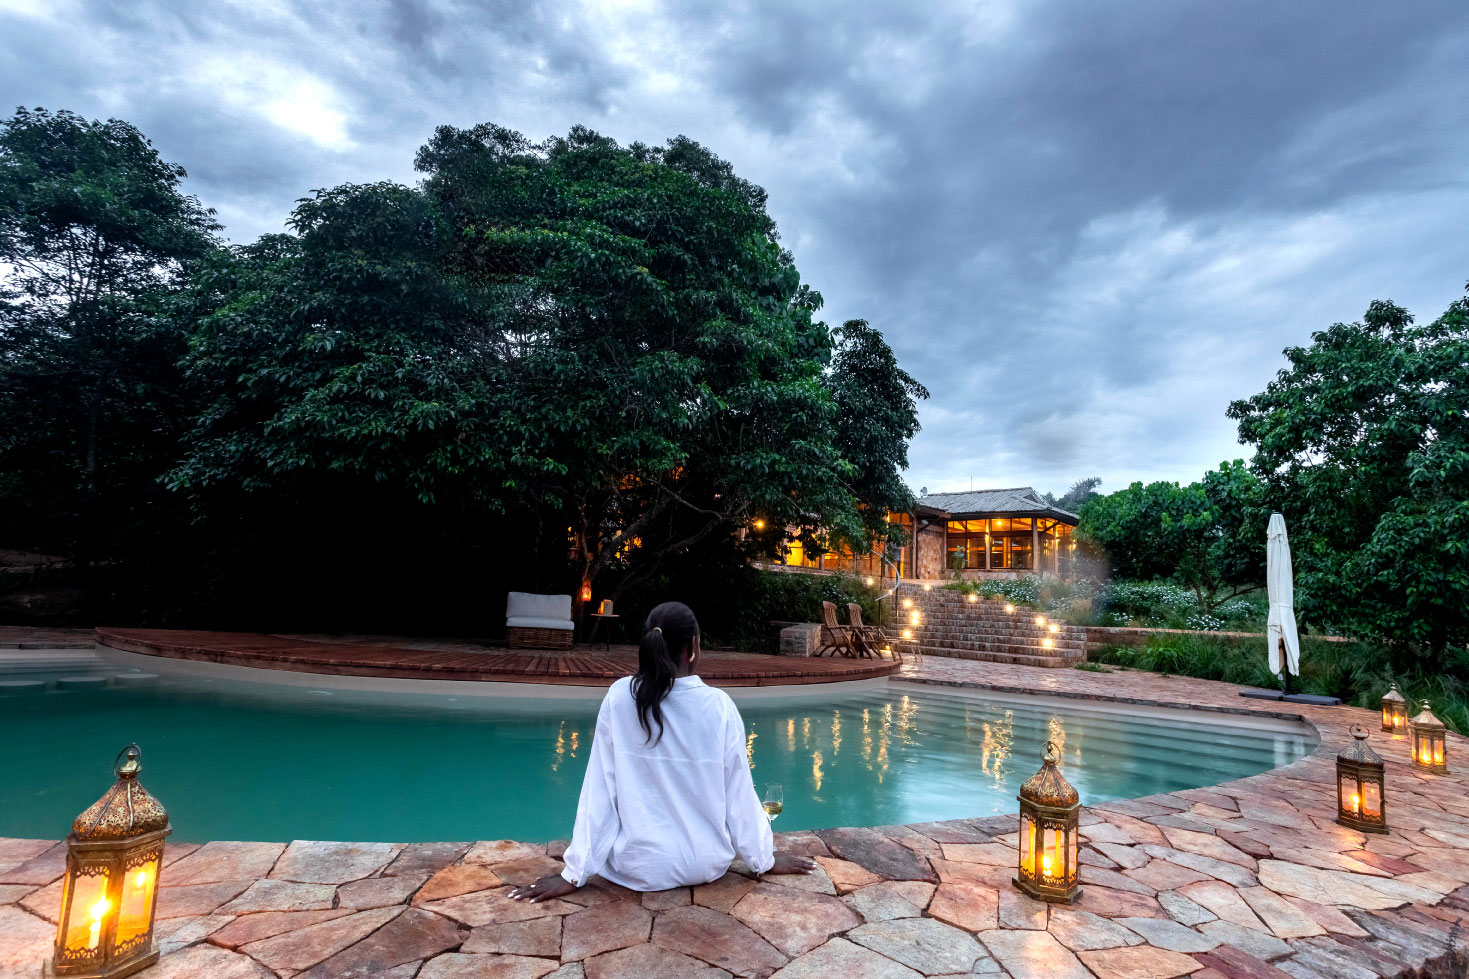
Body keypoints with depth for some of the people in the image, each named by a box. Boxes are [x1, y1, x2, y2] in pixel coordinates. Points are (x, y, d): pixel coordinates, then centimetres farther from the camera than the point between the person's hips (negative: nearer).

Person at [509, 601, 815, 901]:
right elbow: (739, 794, -8)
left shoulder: (619, 698, -14)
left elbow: (599, 792, -11)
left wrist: (574, 873, -2)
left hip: (638, 868, 0)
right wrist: (764, 860, 7)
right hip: (707, 865, 1)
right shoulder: (719, 706, -16)